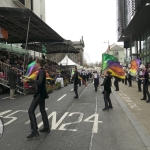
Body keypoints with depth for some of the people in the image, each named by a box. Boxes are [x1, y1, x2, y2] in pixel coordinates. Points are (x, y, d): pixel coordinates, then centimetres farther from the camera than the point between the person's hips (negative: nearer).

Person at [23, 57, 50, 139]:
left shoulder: (41, 71, -18)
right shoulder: (41, 71, 11)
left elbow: (39, 82, -32)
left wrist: (30, 80, -28)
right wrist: (28, 80, 24)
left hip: (40, 94, -10)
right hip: (41, 93, 10)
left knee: (31, 111, -8)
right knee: (42, 110, 16)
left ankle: (34, 131, -8)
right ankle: (46, 128, 25)